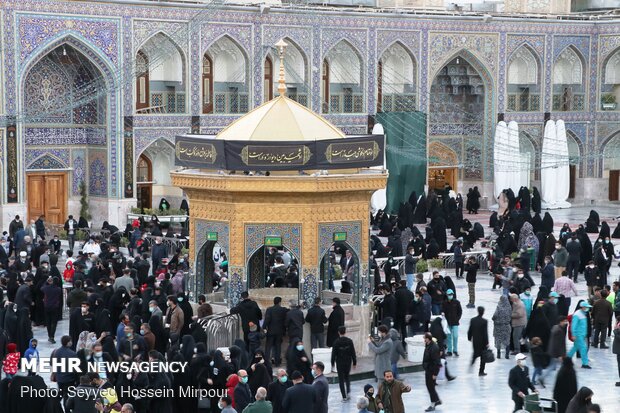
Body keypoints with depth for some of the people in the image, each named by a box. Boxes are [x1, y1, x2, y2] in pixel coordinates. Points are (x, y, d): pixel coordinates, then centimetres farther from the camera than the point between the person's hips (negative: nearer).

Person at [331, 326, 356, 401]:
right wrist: (354, 362, 7)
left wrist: (332, 363, 4)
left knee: (341, 379, 5)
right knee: (347, 377, 23)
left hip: (339, 363, -2)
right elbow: (353, 353, -3)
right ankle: (348, 391, 7)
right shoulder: (349, 341, -8)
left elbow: (334, 353, -8)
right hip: (348, 362, 3)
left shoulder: (336, 342, -13)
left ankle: (344, 397, 2)